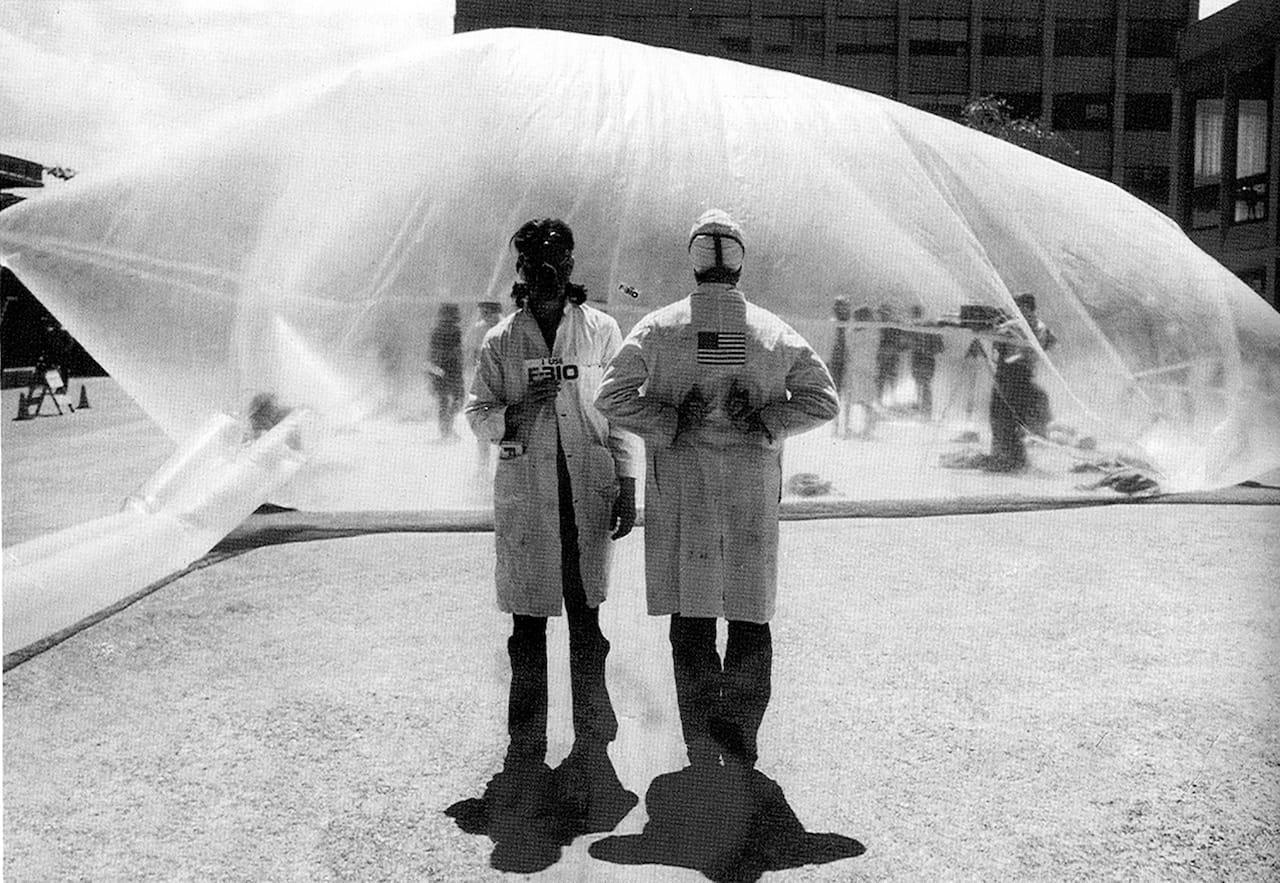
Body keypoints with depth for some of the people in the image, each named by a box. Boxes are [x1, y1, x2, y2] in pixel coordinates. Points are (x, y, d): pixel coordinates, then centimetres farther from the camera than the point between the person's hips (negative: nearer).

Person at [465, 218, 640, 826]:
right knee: (528, 622, 6)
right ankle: (525, 748, 18)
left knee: (586, 619, 1)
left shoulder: (600, 331, 6)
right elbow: (477, 415, 9)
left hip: (589, 493, -1)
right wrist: (517, 415, -12)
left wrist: (627, 490, 1)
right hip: (524, 495, 1)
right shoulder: (500, 341, 7)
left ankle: (592, 745, 12)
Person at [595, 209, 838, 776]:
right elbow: (822, 399, 1)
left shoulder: (658, 328, -2)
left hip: (680, 492, -1)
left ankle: (703, 756, 10)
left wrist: (670, 424, -5)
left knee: (691, 621, 7)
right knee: (750, 622, 11)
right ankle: (741, 755, 15)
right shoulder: (774, 332, 2)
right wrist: (765, 422, -3)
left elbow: (611, 397, -8)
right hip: (753, 494, 1)